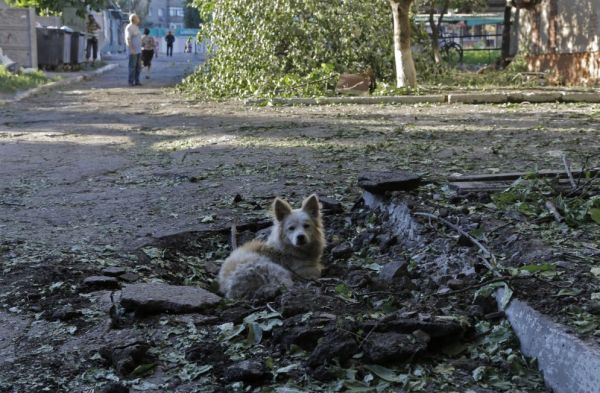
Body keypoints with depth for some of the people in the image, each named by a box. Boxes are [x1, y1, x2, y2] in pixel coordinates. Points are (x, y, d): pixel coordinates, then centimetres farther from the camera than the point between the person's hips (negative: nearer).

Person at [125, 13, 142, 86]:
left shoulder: (136, 27, 16)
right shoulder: (129, 27, -13)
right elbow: (128, 39, -19)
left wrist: (140, 49, 18)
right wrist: (132, 49, -26)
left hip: (138, 50, 9)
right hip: (133, 51, -9)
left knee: (138, 66, 7)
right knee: (132, 66, -6)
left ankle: (137, 81, 12)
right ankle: (131, 82, -1)